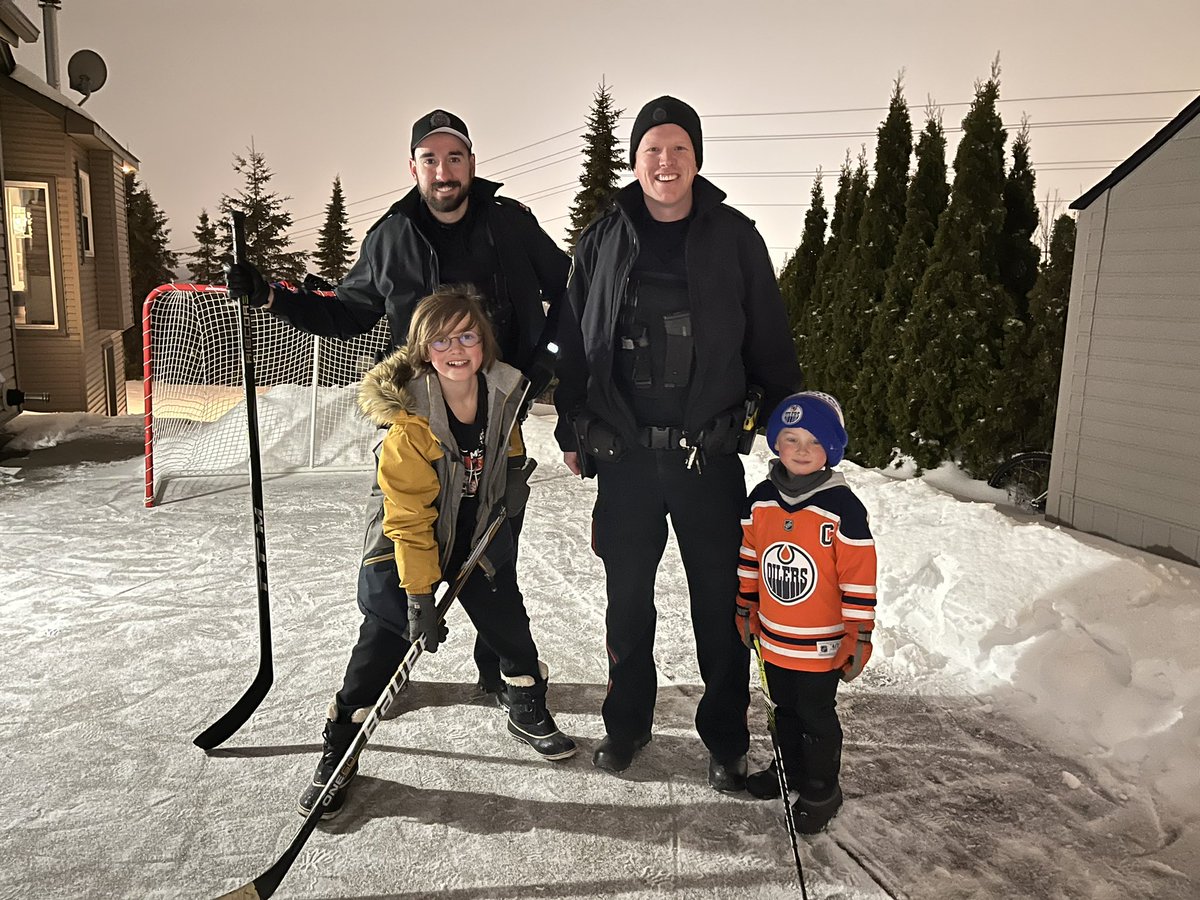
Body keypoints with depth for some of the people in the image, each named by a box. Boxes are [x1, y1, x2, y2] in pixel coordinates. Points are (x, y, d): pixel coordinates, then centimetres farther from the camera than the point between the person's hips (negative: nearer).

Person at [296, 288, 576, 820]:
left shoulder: (504, 392, -13)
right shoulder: (409, 421, -28)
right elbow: (409, 520, -25)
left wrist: (514, 471, -4)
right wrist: (418, 594, -25)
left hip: (480, 532, 5)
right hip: (407, 539, -4)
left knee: (509, 624, 8)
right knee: (382, 640, -5)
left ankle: (529, 715, 36)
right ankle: (336, 755, 13)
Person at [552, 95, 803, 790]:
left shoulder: (734, 237, 2)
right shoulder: (604, 241, 6)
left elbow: (770, 341, 3)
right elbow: (575, 343, 10)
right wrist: (572, 430, 10)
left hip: (709, 453, -1)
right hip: (623, 452, 2)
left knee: (720, 602, 6)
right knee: (628, 598, 13)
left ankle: (726, 738, 25)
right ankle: (628, 721, 33)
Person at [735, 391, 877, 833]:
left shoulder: (842, 508, -18)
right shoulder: (761, 499, -3)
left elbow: (859, 580, -14)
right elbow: (748, 560, 9)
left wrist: (858, 638, -12)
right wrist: (744, 612, 13)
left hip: (821, 645, -5)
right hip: (772, 639, 5)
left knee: (817, 717, 11)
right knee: (785, 710, 23)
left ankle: (821, 790, 31)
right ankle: (789, 769, 44)